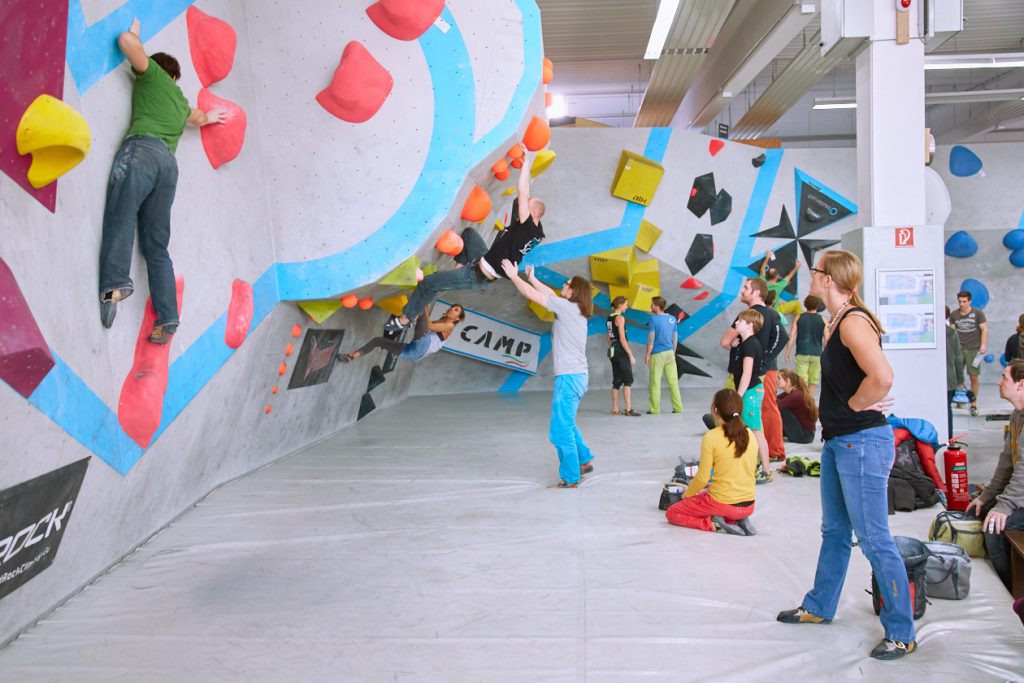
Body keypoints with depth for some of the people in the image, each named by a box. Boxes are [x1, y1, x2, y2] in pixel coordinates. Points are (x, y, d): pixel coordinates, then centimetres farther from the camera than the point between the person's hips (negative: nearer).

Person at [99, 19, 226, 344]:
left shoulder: (153, 74, 18)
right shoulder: (182, 101, 36)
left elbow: (126, 41, 5)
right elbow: (198, 116, 58)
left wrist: (135, 31, 29)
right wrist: (208, 117, 81)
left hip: (142, 149, -6)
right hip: (168, 162, 6)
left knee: (121, 216, -23)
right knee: (156, 245, 2)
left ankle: (115, 284, -47)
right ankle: (167, 318, -9)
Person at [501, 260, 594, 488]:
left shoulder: (566, 307, -12)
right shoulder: (577, 310, 11)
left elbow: (531, 295, -8)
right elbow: (550, 294, 27)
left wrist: (514, 276, 4)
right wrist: (531, 278, 30)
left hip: (568, 377, -10)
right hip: (578, 375, 10)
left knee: (560, 431, -4)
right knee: (567, 424, 24)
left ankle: (570, 478, 1)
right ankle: (584, 461, 33)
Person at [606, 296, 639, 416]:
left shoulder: (609, 318, 13)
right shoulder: (620, 318, -12)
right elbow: (622, 338, -18)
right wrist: (631, 355, -16)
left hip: (613, 351, 8)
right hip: (621, 351, -8)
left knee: (617, 381, 10)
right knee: (628, 380, -6)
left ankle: (615, 410, 9)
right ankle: (628, 409, -11)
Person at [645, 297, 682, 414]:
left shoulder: (653, 319, -10)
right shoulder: (672, 319, 8)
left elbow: (651, 338, -10)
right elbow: (675, 338, 13)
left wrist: (648, 355, -5)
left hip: (657, 354, -5)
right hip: (670, 353, 5)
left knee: (655, 383, 1)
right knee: (673, 381, 7)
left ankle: (654, 409, 3)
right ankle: (678, 408, 8)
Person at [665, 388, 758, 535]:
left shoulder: (711, 437, -15)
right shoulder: (750, 435, 1)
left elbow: (702, 478, -12)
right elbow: (750, 471, 12)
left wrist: (687, 494, 8)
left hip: (722, 504, -5)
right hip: (748, 505, 5)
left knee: (671, 513, 15)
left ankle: (711, 524, -6)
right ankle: (740, 520, 9)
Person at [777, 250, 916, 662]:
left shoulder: (853, 321, -19)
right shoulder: (838, 321, 12)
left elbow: (882, 377, -32)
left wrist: (852, 408, -17)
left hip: (862, 442, -10)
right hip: (838, 441, 10)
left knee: (874, 539, -2)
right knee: (835, 531, 21)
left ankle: (902, 633, 9)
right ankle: (819, 607, 35)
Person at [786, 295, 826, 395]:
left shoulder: (798, 318, 2)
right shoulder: (822, 320, 2)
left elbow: (792, 336, -2)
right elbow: (826, 339, 1)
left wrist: (788, 352, 4)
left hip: (802, 353, 0)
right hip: (816, 354, 1)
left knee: (802, 381, -3)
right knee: (813, 381, 11)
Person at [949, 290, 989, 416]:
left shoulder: (978, 313, 2)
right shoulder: (954, 315, 9)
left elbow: (984, 329, -1)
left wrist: (983, 345, -11)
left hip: (973, 349, -2)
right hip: (958, 349, 2)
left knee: (974, 377, -1)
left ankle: (973, 404, 8)